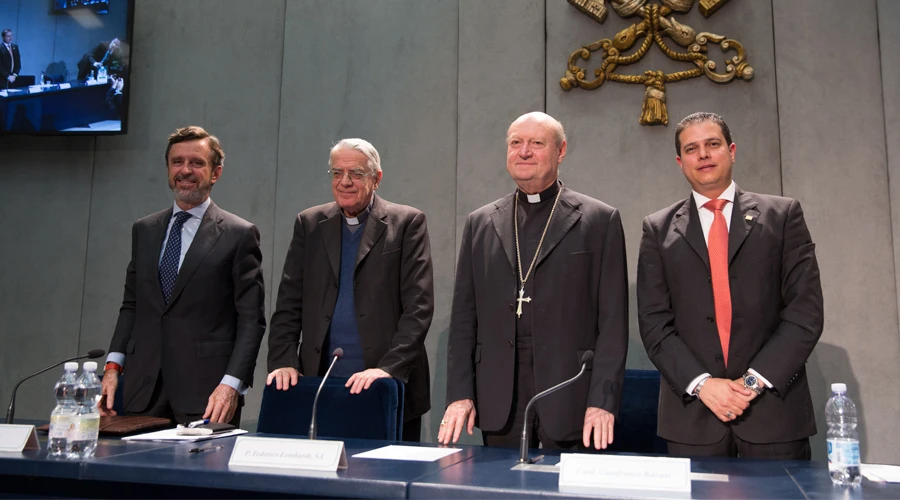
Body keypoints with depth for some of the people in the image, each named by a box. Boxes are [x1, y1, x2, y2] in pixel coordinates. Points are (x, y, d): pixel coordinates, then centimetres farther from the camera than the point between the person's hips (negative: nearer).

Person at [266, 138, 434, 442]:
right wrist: (283, 361, -4)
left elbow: (418, 306, -7)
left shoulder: (407, 223, 0)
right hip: (318, 384, 3)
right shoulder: (309, 223, 11)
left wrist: (389, 368, -17)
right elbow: (289, 302, 9)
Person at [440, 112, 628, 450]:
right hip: (498, 404, 3)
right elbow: (464, 317, 9)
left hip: (570, 402, -2)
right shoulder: (480, 223, 11)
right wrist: (459, 394, 1)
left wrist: (603, 401, -10)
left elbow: (613, 320, -3)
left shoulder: (599, 220, 1)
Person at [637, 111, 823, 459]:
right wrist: (702, 383, -11)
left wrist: (756, 379, -10)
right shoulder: (659, 229, 7)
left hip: (774, 408, 0)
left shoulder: (782, 215, 6)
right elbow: (654, 322, 1)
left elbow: (806, 309, -1)